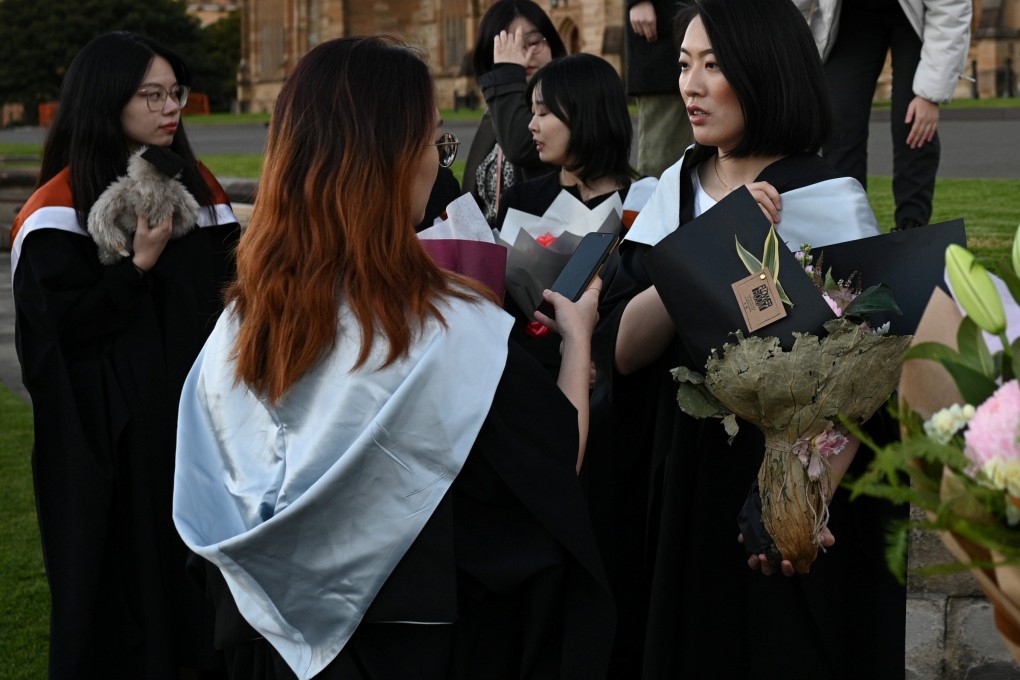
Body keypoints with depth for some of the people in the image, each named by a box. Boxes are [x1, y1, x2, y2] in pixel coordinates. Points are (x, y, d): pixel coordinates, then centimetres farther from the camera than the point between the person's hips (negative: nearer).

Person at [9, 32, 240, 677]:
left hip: (193, 415, 5)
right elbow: (58, 326, -15)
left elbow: (228, 292, 9)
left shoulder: (197, 184, 7)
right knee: (124, 569, 3)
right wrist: (141, 265, -23)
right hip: (109, 434, -5)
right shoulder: (61, 206, -10)